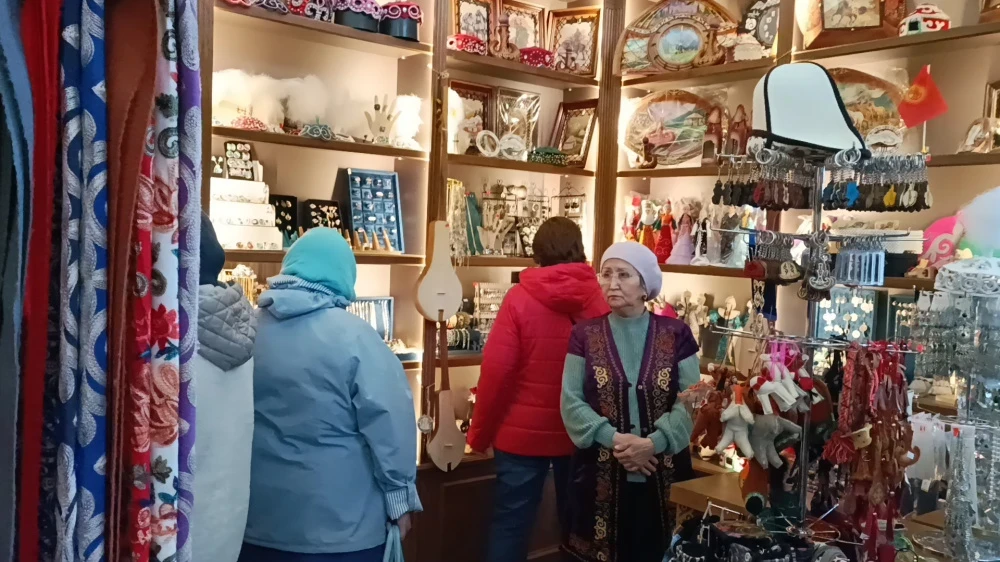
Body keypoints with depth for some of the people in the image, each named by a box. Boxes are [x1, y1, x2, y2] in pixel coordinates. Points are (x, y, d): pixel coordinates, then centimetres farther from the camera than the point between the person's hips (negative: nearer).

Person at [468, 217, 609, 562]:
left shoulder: (519, 298, -10)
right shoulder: (601, 300, -5)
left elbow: (496, 371, -12)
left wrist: (480, 433, -2)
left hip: (523, 433, -2)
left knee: (511, 523, 8)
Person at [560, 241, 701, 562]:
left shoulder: (675, 335, 1)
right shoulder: (585, 335, 2)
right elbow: (571, 403, -4)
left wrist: (653, 442, -19)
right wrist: (614, 439, -18)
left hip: (664, 475, 0)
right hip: (600, 476, 0)